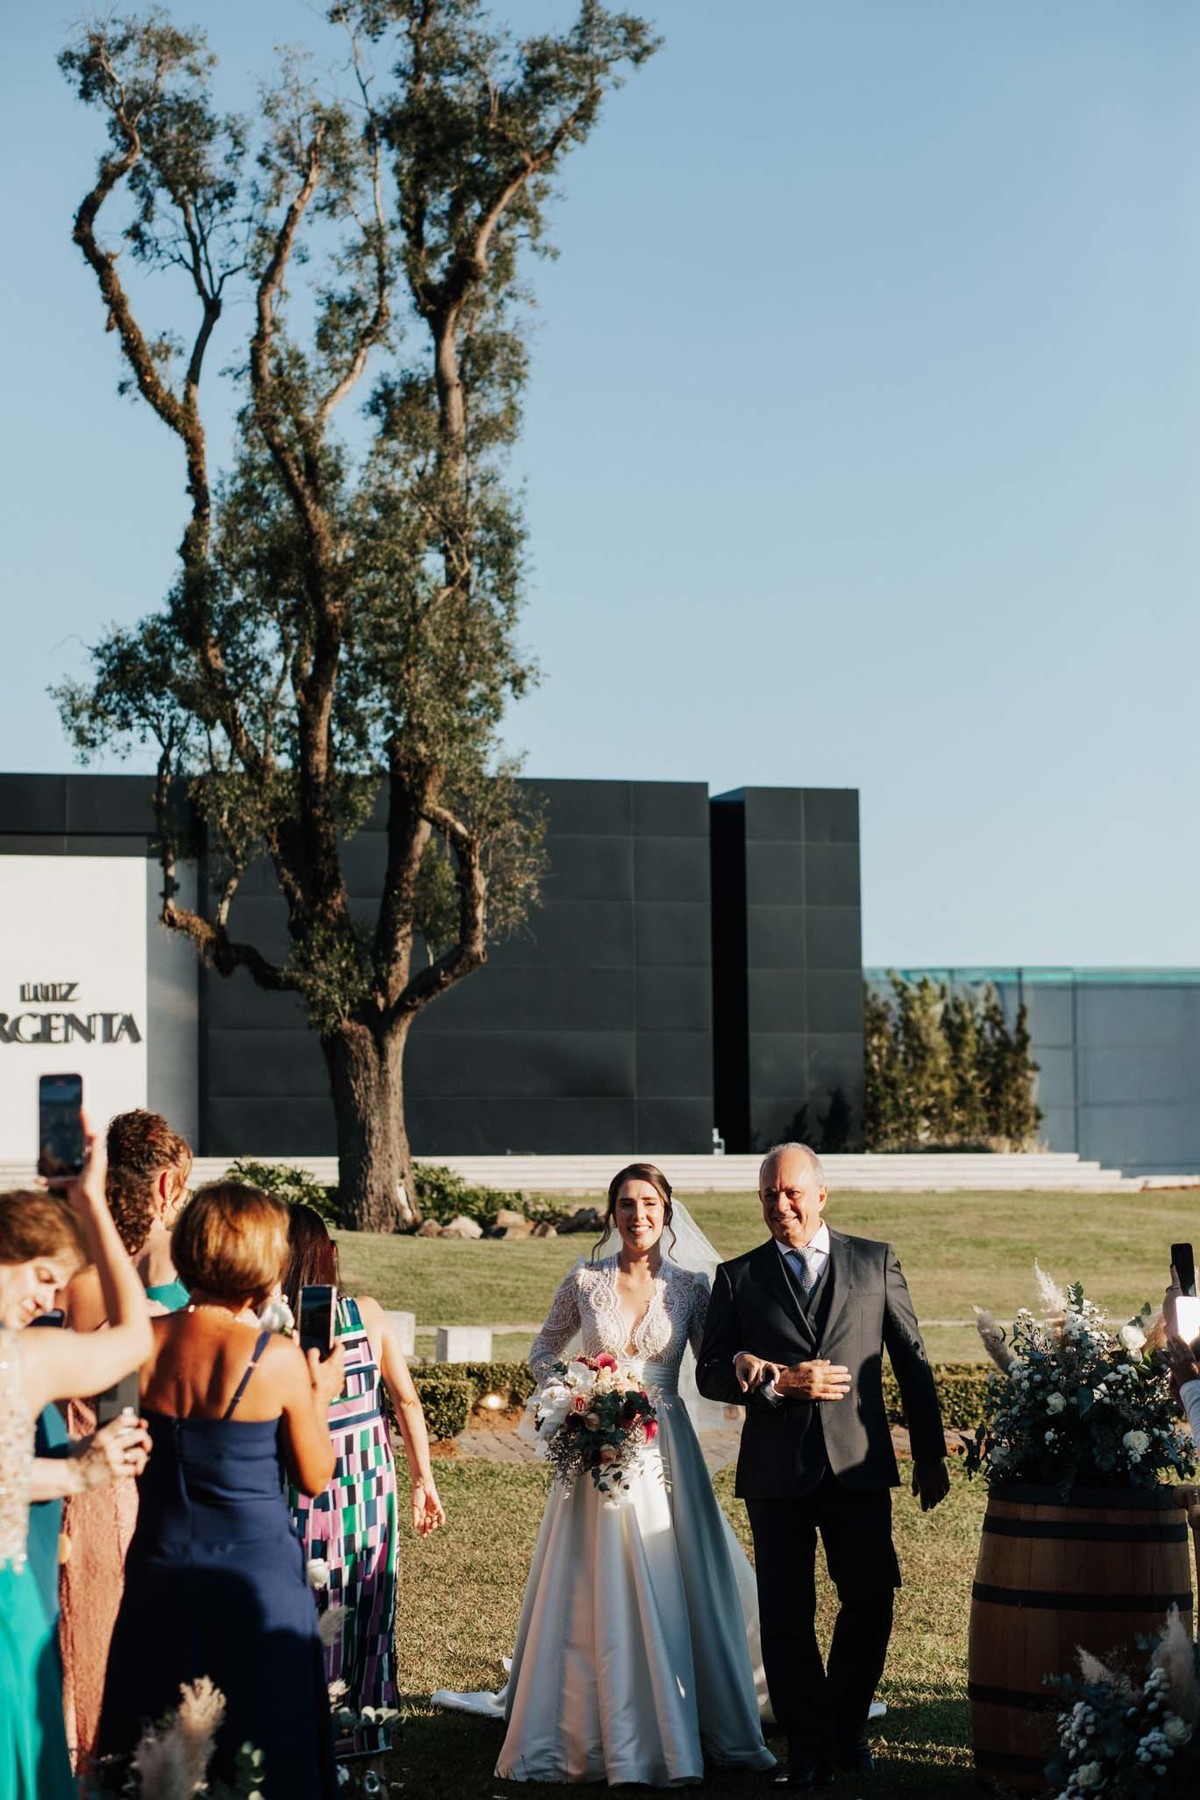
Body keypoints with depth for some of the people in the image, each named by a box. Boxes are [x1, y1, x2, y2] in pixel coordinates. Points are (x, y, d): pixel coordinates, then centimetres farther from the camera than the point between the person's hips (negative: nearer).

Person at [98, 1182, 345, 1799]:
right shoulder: (278, 1360, -15)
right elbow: (314, 1478, -4)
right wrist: (320, 1394, 11)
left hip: (160, 1569, 4)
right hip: (256, 1570, -4)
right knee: (260, 1745, 10)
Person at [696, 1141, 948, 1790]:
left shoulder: (876, 1263, 7)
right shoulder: (737, 1277, 6)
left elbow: (913, 1364, 9)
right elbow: (711, 1373, 1)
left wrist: (930, 1456, 7)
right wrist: (782, 1382, -14)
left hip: (858, 1467, 0)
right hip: (776, 1473, 0)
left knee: (870, 1600, 4)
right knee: (786, 1616, 4)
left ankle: (847, 1726, 27)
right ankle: (810, 1748, 17)